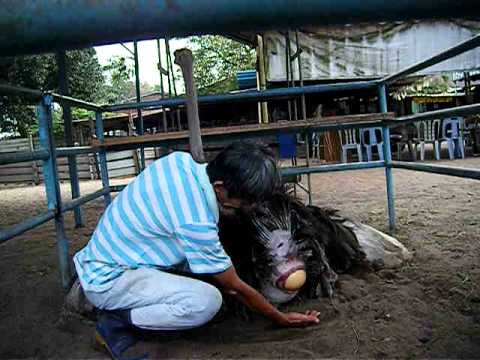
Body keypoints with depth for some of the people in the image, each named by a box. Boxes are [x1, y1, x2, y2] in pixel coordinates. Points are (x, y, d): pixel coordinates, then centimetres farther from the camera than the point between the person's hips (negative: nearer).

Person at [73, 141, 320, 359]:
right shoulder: (197, 223, -30)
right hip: (107, 281, -9)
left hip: (99, 255, 9)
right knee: (207, 300, -26)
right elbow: (235, 288, -16)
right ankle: (115, 323, -5)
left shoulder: (180, 160, -9)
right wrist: (282, 319, -1)